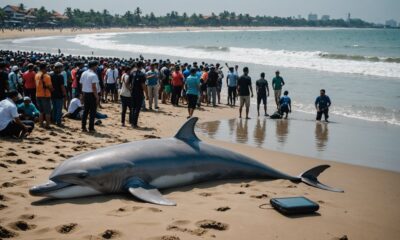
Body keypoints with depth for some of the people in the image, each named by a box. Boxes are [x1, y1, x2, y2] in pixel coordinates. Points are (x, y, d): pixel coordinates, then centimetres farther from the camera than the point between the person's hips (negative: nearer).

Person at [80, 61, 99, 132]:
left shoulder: (84, 73, 8)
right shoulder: (93, 75, -16)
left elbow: (82, 84, 11)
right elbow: (94, 87, -20)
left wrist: (83, 94, 17)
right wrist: (97, 97, -15)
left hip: (85, 94, 7)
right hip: (92, 94, -7)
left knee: (85, 110, 14)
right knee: (92, 111, 0)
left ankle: (83, 127, 16)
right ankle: (91, 128, 2)